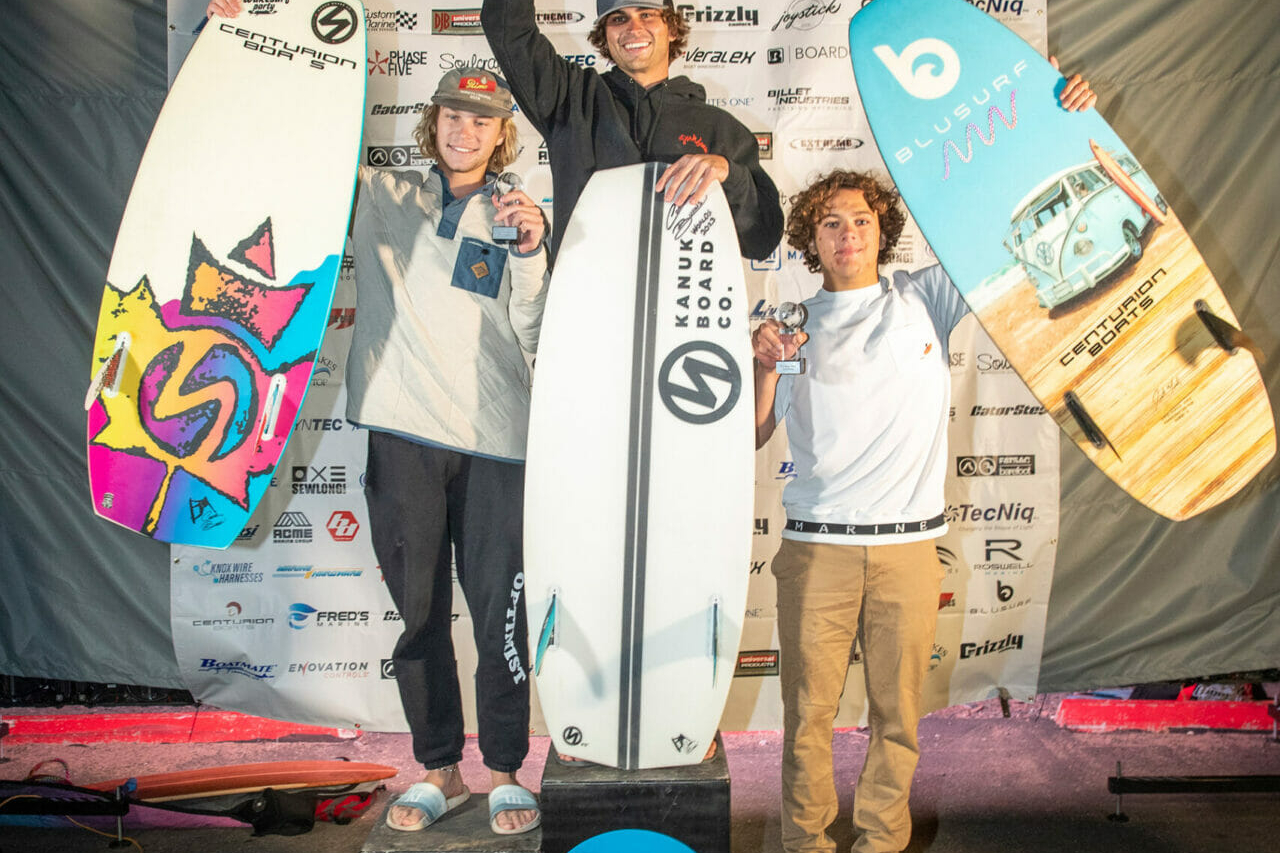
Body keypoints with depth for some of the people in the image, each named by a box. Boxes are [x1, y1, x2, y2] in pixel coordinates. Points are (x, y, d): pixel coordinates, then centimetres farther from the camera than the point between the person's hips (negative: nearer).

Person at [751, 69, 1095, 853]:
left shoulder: (926, 298, 9)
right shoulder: (795, 328, 10)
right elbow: (753, 437, 9)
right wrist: (764, 368, -8)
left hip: (909, 545, 1)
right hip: (817, 545, 0)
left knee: (898, 710, 9)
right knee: (809, 709, 4)